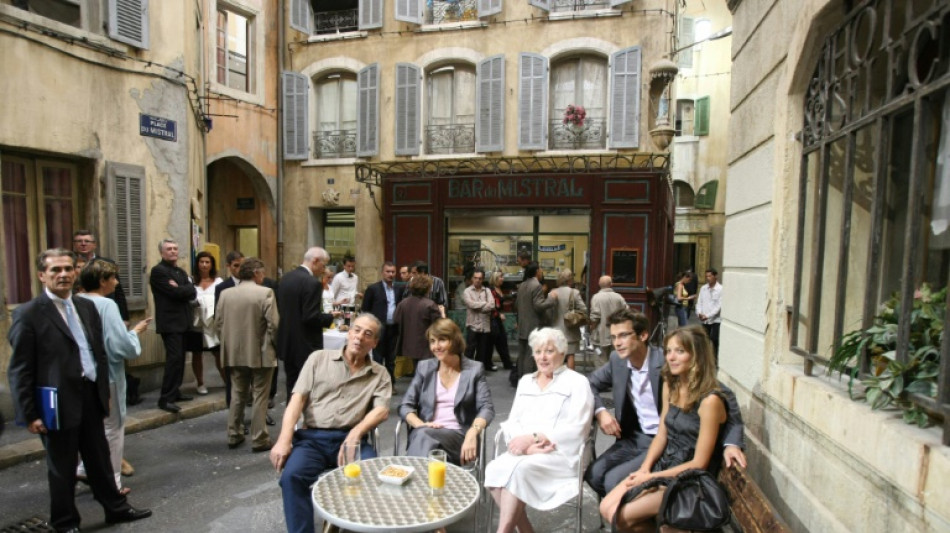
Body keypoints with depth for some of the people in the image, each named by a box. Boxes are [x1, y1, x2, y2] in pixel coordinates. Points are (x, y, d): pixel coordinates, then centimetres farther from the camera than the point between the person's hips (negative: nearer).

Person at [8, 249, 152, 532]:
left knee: (99, 458, 19)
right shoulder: (28, 314, -11)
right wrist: (29, 414, -12)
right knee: (62, 467, 12)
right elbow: (19, 370, -11)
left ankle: (115, 507, 35)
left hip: (91, 397, 5)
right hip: (58, 403, -5)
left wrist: (104, 391, 13)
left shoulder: (87, 306, 7)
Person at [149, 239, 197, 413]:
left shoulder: (181, 271, 18)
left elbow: (193, 293, 4)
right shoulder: (158, 271, -8)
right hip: (170, 322, -8)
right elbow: (175, 292, -19)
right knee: (174, 358, -13)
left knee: (179, 359, 12)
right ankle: (165, 399, -9)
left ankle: (174, 392, 22)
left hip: (182, 321, 8)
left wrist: (180, 289, -10)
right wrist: (185, 289, -2)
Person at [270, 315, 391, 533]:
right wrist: (284, 439, -10)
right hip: (312, 437, 1)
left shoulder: (380, 374, 12)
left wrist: (355, 435, -20)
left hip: (350, 439, 0)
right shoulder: (319, 358, 11)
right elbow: (297, 398, 4)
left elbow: (381, 410, -2)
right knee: (292, 476, -28)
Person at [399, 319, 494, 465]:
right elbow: (405, 406, 8)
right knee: (422, 434, -36)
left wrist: (472, 434, -24)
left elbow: (486, 408, -3)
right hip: (424, 435, 2)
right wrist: (420, 425, -15)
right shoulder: (424, 367, 13)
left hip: (459, 436, -2)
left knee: (424, 436, -34)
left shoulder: (474, 369, 7)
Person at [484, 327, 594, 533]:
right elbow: (512, 422, 9)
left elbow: (576, 429, -9)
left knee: (518, 469, -32)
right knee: (494, 468, -25)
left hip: (561, 455, -5)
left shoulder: (577, 382, 3)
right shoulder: (525, 381, 19)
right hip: (525, 453, 5)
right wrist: (527, 445, -13)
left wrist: (533, 437, -18)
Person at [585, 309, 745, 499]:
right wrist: (600, 411, -9)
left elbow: (724, 395, -17)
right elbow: (589, 384, 11)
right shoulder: (617, 360, -3)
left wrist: (731, 442, -27)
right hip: (634, 438, 6)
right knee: (593, 474, -11)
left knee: (613, 480, -20)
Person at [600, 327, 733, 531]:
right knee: (607, 507, -4)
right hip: (663, 465, 7)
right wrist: (644, 468, -6)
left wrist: (651, 476, -15)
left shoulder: (710, 400, -21)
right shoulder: (671, 386, 3)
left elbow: (699, 463, -18)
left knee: (622, 516, -12)